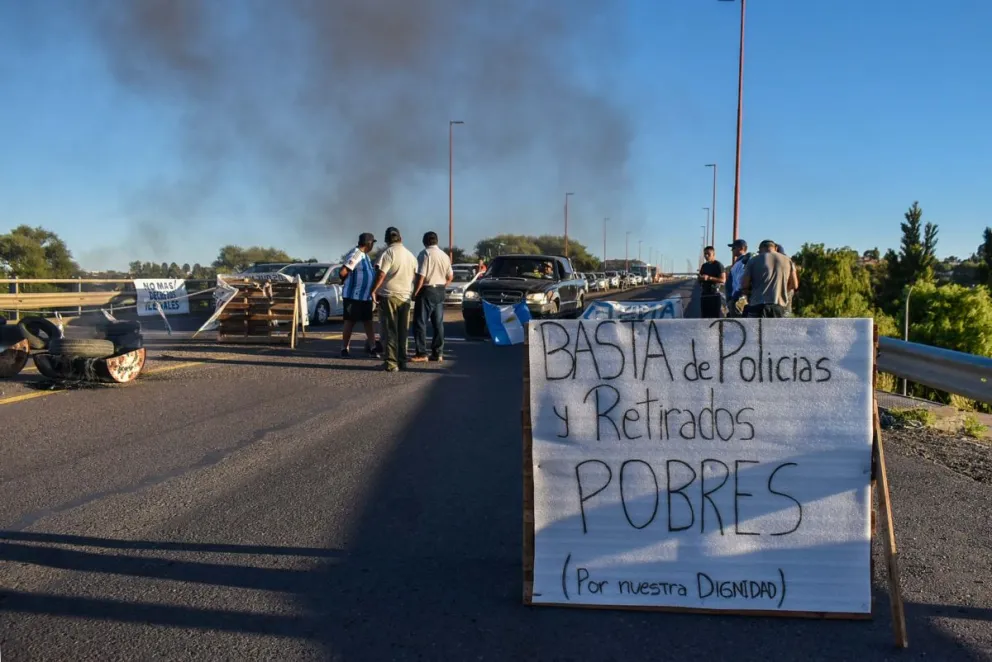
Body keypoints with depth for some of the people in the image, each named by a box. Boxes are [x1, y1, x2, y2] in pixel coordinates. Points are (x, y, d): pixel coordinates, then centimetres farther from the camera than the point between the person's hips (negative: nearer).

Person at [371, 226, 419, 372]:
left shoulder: (389, 252, -9)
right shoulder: (410, 255, 11)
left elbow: (381, 274, -17)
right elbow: (415, 275, 16)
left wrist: (373, 290, -11)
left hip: (389, 296, -6)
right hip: (405, 297, 6)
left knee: (390, 331, -2)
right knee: (402, 331, 12)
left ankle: (391, 363, -5)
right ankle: (402, 361, 15)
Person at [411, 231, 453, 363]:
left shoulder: (425, 254, -12)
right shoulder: (445, 255, 11)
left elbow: (421, 276, -18)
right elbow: (450, 276, 14)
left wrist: (415, 292, -11)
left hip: (427, 291, -7)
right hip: (440, 292, 7)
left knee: (420, 323, -3)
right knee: (438, 323, 10)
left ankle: (421, 353, -5)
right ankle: (438, 353, 11)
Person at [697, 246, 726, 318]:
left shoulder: (718, 265, -3)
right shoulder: (704, 266, 18)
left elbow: (723, 280, -12)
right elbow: (699, 280, 24)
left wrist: (709, 278, -19)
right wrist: (701, 278, 0)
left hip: (715, 294, -7)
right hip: (705, 294, 7)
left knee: (717, 316, -10)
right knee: (704, 316, 6)